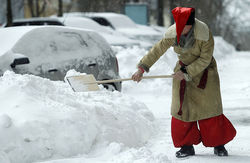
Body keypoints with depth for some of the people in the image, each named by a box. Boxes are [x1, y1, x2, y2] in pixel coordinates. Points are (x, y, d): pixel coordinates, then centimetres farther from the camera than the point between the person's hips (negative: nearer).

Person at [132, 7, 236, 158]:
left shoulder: (205, 33, -25)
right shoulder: (173, 34, -14)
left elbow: (205, 59, -21)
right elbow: (157, 50, -4)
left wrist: (187, 73, -25)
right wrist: (142, 68, -8)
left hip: (204, 72, -3)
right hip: (183, 70, 3)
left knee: (209, 107, -5)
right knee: (181, 108, -3)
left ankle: (219, 144, 10)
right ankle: (187, 145, 6)